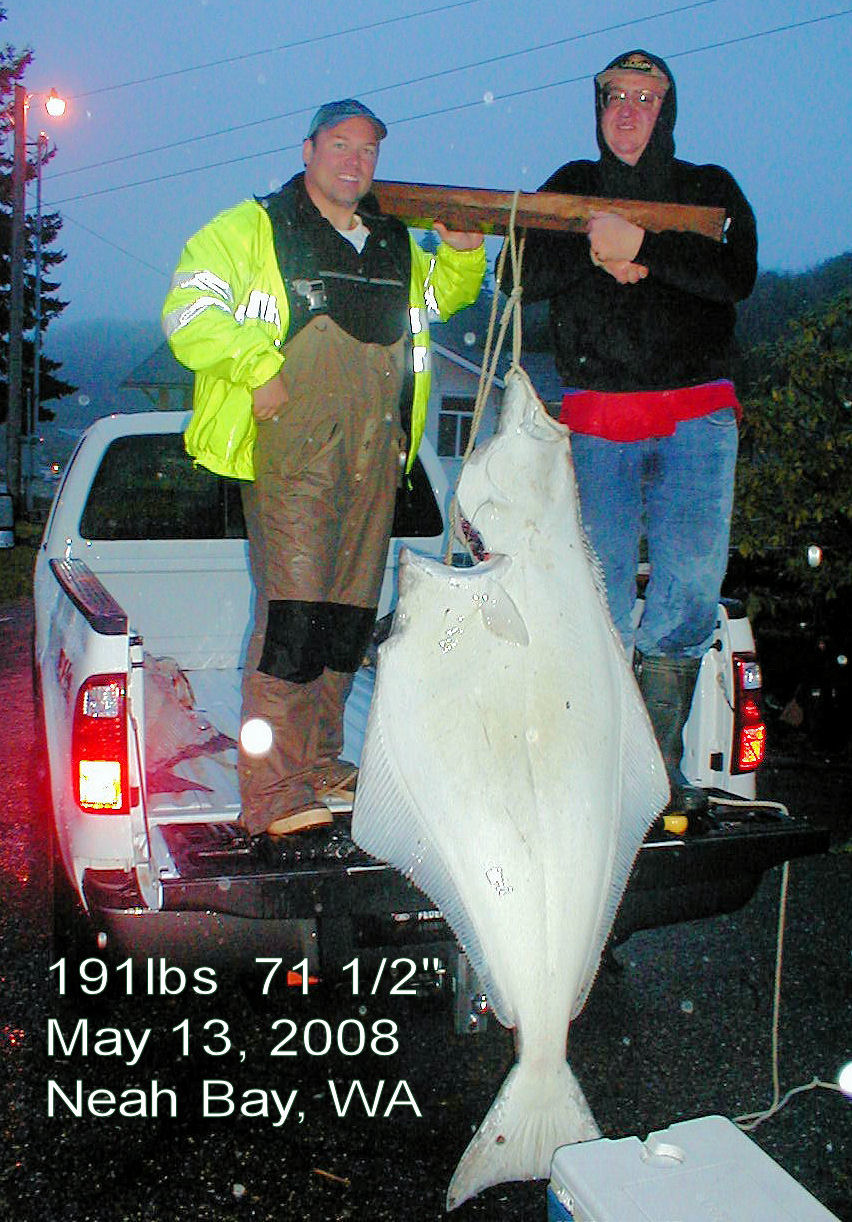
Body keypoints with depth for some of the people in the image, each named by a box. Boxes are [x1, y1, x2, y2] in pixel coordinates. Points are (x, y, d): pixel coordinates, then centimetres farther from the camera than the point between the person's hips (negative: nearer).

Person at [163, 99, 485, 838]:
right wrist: (259, 369, -15)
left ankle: (319, 762, 18)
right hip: (291, 447, -6)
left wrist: (462, 254, 15)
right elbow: (190, 310, -3)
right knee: (294, 606, -16)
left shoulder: (398, 245, 23)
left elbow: (443, 297, 37)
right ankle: (272, 792, -14)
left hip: (376, 452, 7)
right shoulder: (252, 229, 6)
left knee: (350, 611, 7)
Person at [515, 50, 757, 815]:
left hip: (698, 418, 0)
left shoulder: (710, 190, 12)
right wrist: (599, 253, -10)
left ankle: (660, 760, 7)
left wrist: (641, 247, -16)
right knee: (601, 594, -3)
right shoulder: (571, 189, 17)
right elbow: (525, 277, 5)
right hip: (598, 417, 1)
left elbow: (736, 277, -6)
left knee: (692, 584, -6)